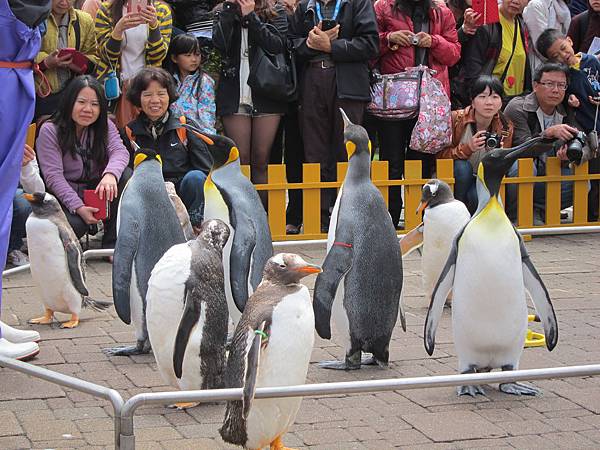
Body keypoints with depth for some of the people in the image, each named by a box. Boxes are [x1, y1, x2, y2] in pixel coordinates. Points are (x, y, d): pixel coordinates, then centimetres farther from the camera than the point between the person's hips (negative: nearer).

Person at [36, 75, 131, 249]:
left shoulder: (105, 126, 4)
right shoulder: (49, 131, -9)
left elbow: (119, 151, -15)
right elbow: (53, 176, -16)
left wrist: (110, 174, -40)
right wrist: (78, 207, -28)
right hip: (65, 198, -4)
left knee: (125, 175, -23)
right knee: (76, 223, -36)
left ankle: (112, 243, -16)